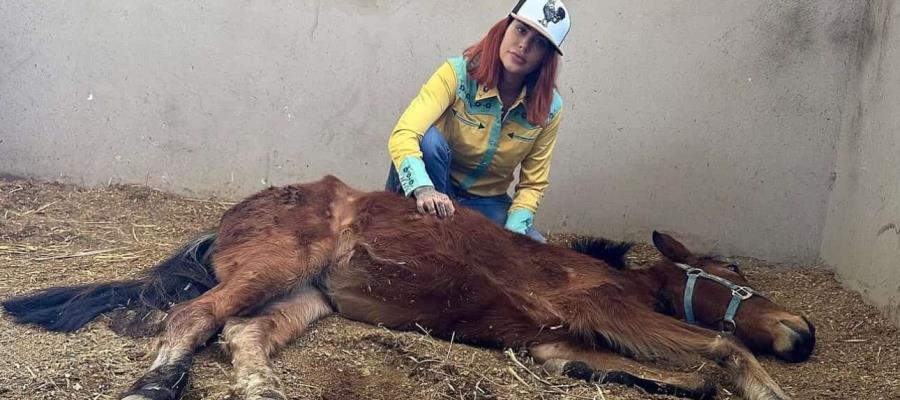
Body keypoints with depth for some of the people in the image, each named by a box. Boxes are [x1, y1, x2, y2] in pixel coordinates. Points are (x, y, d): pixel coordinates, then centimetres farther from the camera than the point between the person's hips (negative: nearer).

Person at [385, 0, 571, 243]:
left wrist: (513, 232, -21)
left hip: (487, 203, 2)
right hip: (437, 195, -2)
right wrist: (424, 190, -50)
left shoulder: (549, 108, -10)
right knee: (429, 139, -33)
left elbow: (532, 184, -3)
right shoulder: (457, 74, -19)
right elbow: (402, 136, -32)